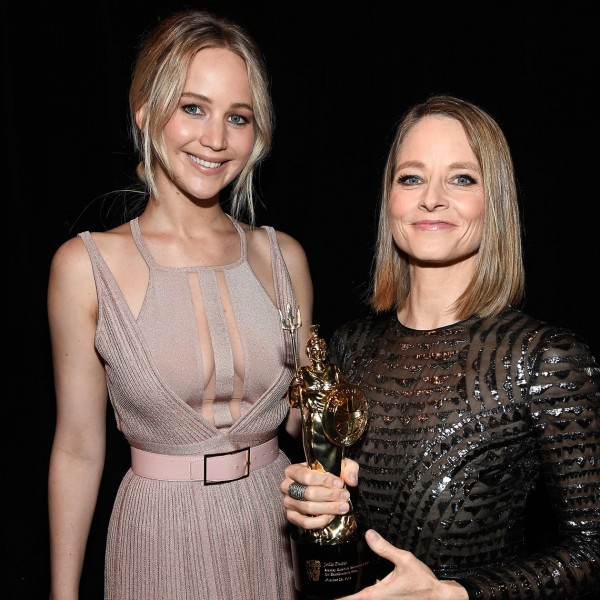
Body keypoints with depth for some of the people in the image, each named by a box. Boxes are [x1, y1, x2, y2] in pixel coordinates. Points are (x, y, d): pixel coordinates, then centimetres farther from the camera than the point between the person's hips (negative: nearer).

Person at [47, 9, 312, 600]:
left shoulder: (283, 256, -2)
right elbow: (78, 449, -6)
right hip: (161, 543, -3)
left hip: (277, 532, 3)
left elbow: (302, 412, 8)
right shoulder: (87, 265, -11)